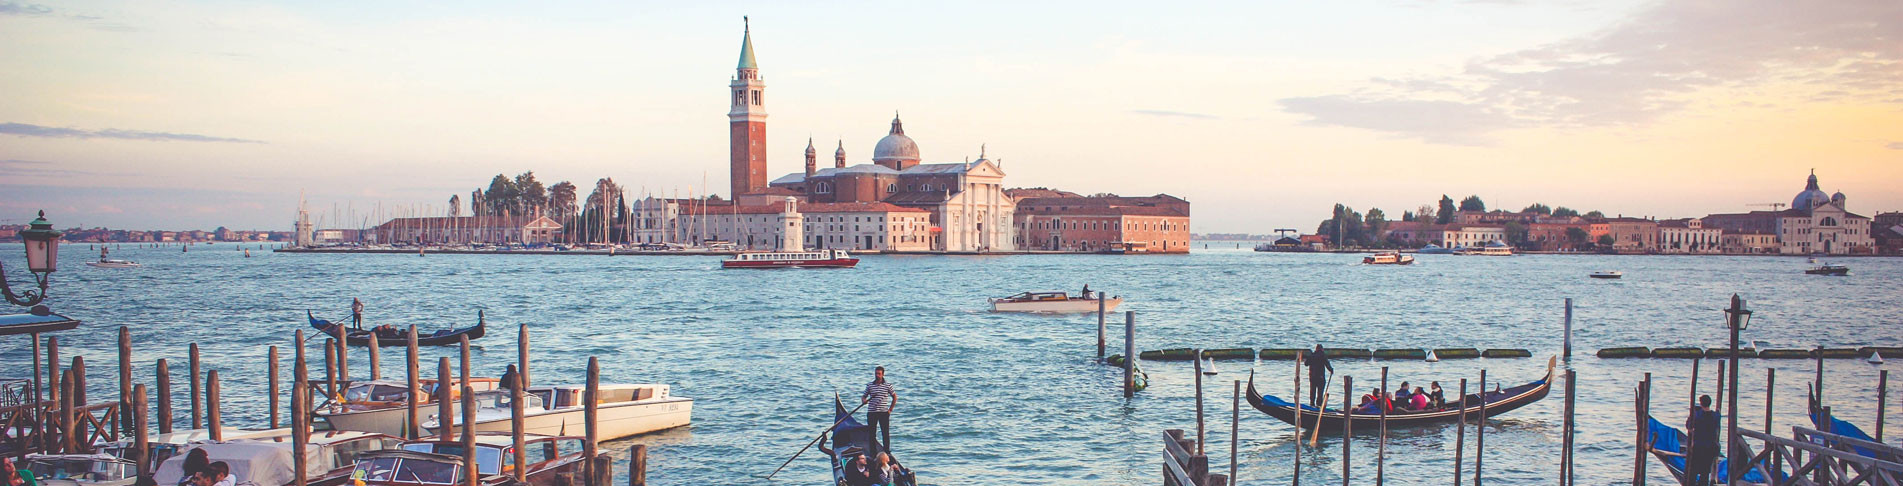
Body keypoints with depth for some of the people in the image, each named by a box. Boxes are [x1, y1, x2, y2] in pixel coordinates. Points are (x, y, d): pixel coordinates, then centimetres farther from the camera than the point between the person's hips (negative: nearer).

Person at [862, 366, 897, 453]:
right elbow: (864, 396, 13)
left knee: (885, 433, -4)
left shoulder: (888, 385, 1)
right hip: (871, 413, 2)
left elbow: (894, 397, 9)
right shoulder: (869, 385, 7)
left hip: (884, 413, -2)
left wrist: (890, 409, 4)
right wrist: (863, 400, -12)